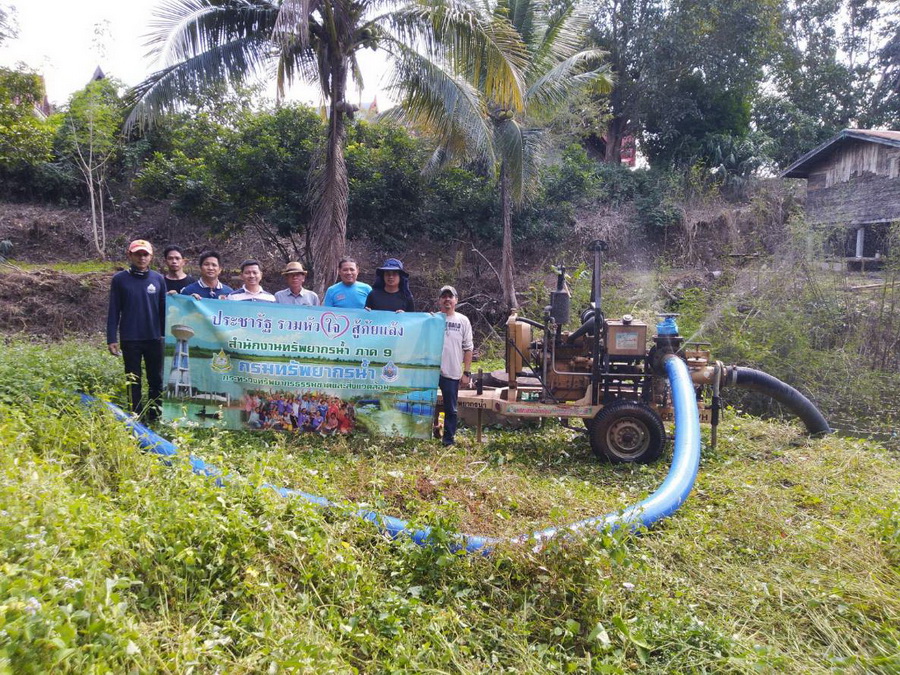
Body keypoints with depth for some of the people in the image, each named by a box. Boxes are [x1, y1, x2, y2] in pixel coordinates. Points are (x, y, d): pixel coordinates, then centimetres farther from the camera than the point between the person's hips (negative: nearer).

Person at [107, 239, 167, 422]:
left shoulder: (158, 279, 4)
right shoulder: (120, 279, -1)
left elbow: (164, 309, 8)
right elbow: (113, 311, -1)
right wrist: (111, 339, -6)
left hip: (154, 338, 2)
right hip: (130, 339, -1)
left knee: (156, 380, 7)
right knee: (133, 381, 8)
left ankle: (155, 417, 18)